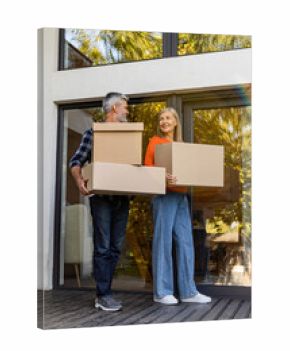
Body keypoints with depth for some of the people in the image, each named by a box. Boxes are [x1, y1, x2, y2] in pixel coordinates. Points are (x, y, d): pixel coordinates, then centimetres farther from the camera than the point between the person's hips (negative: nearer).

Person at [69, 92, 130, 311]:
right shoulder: (93, 133, 1)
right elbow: (76, 161, -3)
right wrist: (79, 180, -23)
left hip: (122, 198, 6)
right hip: (101, 197, -5)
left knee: (116, 247, 7)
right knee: (103, 247, -4)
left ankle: (103, 293, 17)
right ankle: (103, 295, 5)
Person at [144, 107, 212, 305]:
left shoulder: (180, 145, 18)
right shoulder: (155, 141, 2)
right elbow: (148, 168, -7)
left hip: (181, 196, 6)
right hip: (164, 195, -6)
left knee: (185, 241, 6)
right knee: (163, 241, -3)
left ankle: (188, 291, 13)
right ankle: (162, 292, 6)